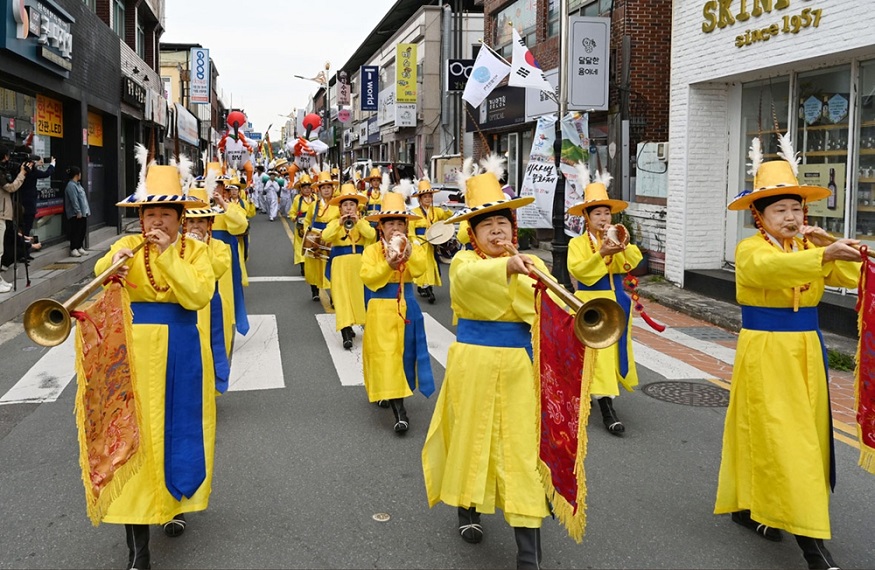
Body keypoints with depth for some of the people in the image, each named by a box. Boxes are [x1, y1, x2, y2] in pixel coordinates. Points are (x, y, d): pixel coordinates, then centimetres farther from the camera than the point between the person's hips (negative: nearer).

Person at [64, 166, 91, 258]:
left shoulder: (77, 184, 16)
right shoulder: (71, 186, -15)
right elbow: (74, 200, -20)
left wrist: (85, 211, 16)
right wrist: (78, 212, -22)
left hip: (83, 213, 10)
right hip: (75, 214, -10)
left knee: (83, 230, 13)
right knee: (76, 231, -5)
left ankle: (80, 247, 22)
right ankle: (73, 249, 0)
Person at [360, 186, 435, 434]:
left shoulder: (413, 247, 3)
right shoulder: (372, 250, -3)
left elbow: (420, 268, -15)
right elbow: (367, 277, -14)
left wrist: (408, 250, -26)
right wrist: (388, 265, -24)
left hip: (406, 306, 3)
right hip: (381, 307, -3)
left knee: (403, 351, 10)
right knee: (385, 353, -8)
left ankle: (390, 393, 29)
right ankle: (399, 409, -9)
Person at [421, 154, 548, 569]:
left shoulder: (530, 264, 7)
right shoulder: (465, 261, -1)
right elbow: (468, 279, -28)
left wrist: (519, 270, -19)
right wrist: (506, 265, -42)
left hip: (519, 364, 1)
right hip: (474, 363, -1)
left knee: (521, 442, -2)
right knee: (473, 434, 12)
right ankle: (468, 509, 39)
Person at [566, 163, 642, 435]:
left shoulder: (615, 240, 9)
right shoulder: (578, 243, -5)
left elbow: (631, 262, -7)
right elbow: (578, 270, -20)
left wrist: (624, 246, -26)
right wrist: (602, 254, -27)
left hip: (616, 301, 6)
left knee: (614, 347, 11)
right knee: (597, 350, -9)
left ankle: (601, 391, 28)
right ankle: (607, 409, -10)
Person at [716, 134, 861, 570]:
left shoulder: (811, 247, 9)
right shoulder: (750, 249, -9)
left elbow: (852, 277, -1)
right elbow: (770, 267, -33)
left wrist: (829, 244, -13)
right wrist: (823, 255, -46)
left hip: (806, 350, 7)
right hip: (765, 351, -7)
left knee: (805, 432, 11)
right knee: (781, 435, -9)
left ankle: (750, 506, 26)